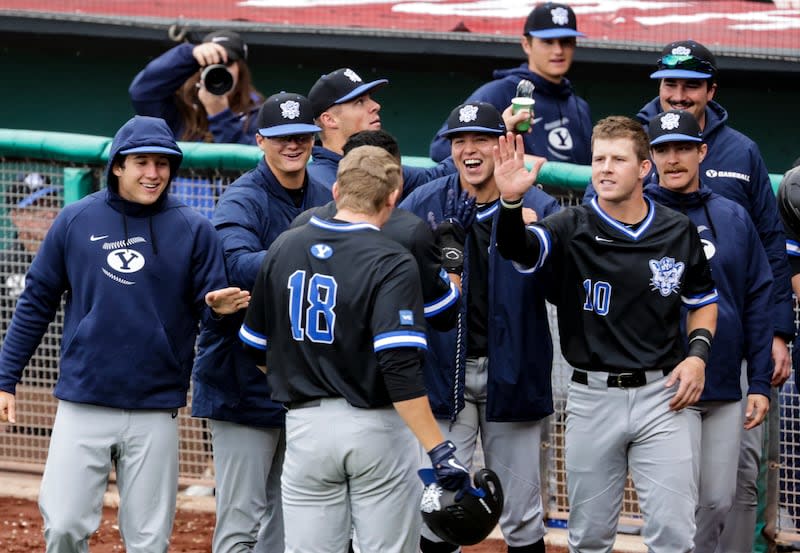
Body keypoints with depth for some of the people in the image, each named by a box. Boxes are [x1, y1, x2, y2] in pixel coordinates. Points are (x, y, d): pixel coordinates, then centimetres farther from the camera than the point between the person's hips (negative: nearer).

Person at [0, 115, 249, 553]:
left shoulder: (193, 230, 2)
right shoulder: (76, 221, 3)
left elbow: (212, 309, 3)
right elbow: (36, 302, 8)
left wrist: (220, 309, -22)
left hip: (156, 413, 0)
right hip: (82, 404, 0)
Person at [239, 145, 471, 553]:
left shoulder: (283, 249, 4)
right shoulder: (392, 263, -12)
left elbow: (255, 347, 12)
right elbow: (400, 370, -22)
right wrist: (439, 451, -23)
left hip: (306, 427, 4)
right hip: (376, 428, -4)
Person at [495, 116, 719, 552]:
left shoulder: (679, 232, 2)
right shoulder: (572, 229, -3)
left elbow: (703, 301, 17)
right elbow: (516, 249, -24)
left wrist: (698, 353, -2)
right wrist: (510, 201, -44)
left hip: (660, 395, 0)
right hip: (593, 397, 0)